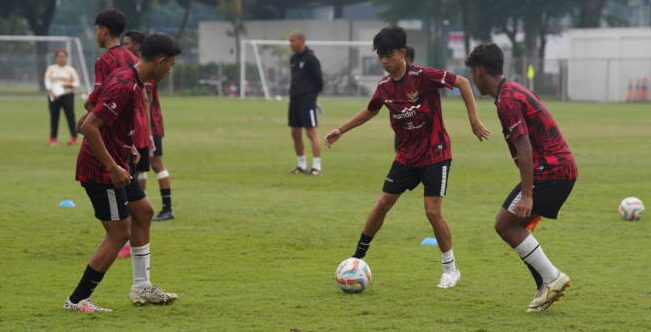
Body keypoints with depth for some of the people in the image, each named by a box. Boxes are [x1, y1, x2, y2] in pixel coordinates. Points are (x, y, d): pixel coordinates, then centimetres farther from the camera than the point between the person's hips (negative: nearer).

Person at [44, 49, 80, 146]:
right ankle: (53, 138, 4)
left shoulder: (70, 69, 8)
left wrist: (69, 85, -15)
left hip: (67, 95, -2)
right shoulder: (51, 68, 12)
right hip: (54, 96, 2)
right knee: (54, 117, 0)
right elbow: (47, 81, 2)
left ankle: (74, 137, -1)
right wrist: (51, 92, -13)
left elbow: (76, 83, 6)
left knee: (70, 116, -6)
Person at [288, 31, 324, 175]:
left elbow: (318, 80, -9)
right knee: (295, 133, 10)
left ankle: (317, 166, -9)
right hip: (294, 99, 8)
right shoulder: (293, 59, 14)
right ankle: (301, 165, 19)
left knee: (311, 132, -9)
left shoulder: (310, 59, -11)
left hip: (307, 100, -8)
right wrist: (295, 93, 11)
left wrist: (312, 94, 2)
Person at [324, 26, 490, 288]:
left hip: (435, 154, -5)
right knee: (382, 204, 4)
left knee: (433, 212, -10)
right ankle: (358, 256, 19)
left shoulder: (423, 77, -19)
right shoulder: (384, 86, 0)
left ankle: (450, 269, 6)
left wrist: (474, 121, -16)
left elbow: (462, 83, -14)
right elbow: (371, 111, 21)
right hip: (406, 156, 6)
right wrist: (340, 131, 20)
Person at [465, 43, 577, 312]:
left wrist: (526, 196, -24)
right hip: (564, 168, 10)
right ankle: (546, 289, 12)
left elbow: (524, 148, -21)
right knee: (516, 226, 13)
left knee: (505, 224, -6)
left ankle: (552, 278, -7)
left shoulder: (507, 100, -14)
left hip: (549, 169, -10)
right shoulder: (515, 91, 18)